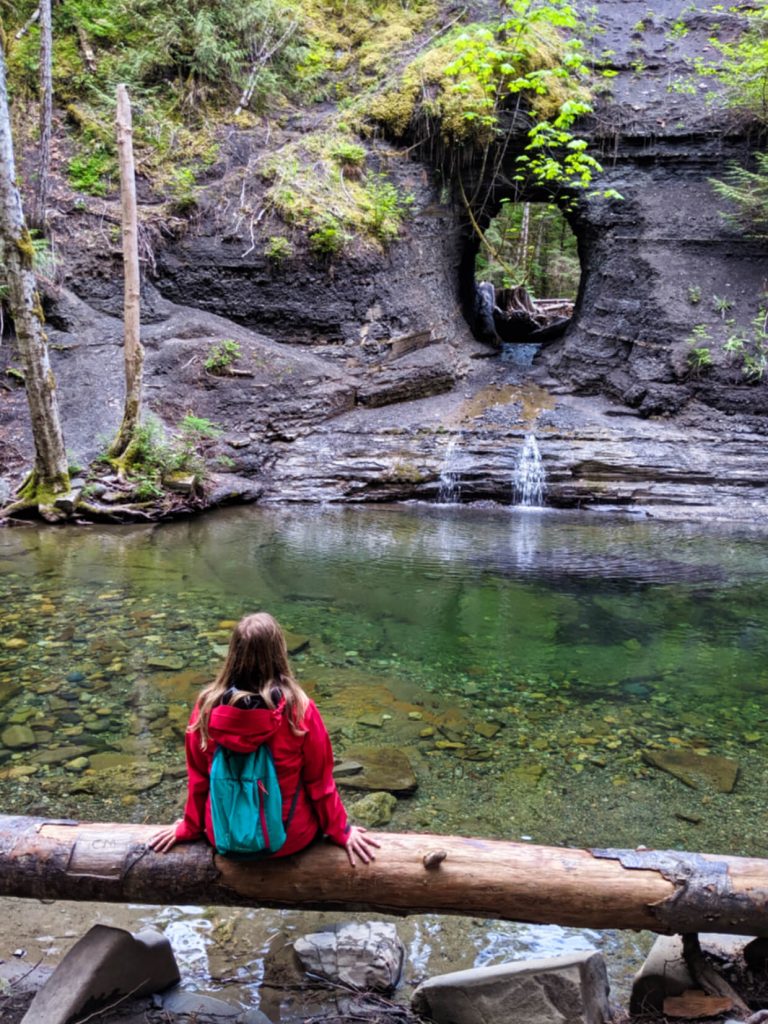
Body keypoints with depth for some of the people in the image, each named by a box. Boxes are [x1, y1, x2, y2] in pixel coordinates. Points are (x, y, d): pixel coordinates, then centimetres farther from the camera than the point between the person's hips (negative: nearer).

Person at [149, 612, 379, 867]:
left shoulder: (207, 707, -18)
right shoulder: (299, 710, -24)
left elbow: (198, 778, -4)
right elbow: (320, 781, -11)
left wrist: (190, 828, 13)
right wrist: (340, 831, 6)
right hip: (287, 838, -2)